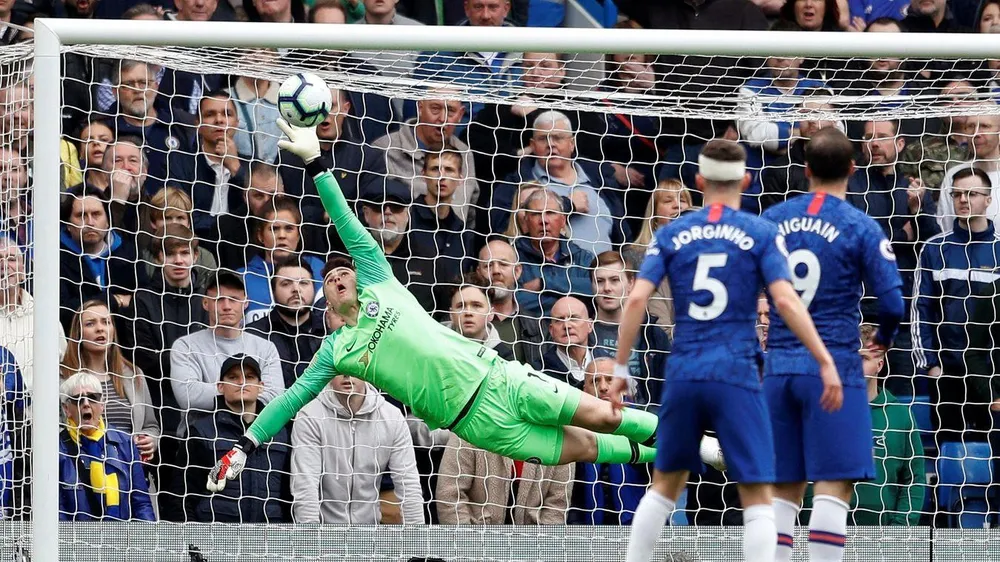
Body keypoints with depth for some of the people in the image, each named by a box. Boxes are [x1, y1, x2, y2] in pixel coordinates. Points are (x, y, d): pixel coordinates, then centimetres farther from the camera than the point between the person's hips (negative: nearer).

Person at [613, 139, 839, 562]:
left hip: (683, 373, 3)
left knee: (666, 484, 20)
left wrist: (621, 367, 4)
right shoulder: (762, 233, 0)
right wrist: (825, 362, -11)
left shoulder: (672, 234, 7)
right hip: (737, 375, -3)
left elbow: (637, 299, -2)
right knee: (757, 497, -2)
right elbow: (785, 301, -12)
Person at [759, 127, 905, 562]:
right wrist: (884, 339, 12)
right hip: (834, 367, -5)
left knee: (784, 488, 11)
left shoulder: (771, 220, 6)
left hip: (778, 365, 5)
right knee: (834, 485, -5)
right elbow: (892, 301, -10)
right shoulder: (861, 227, -6)